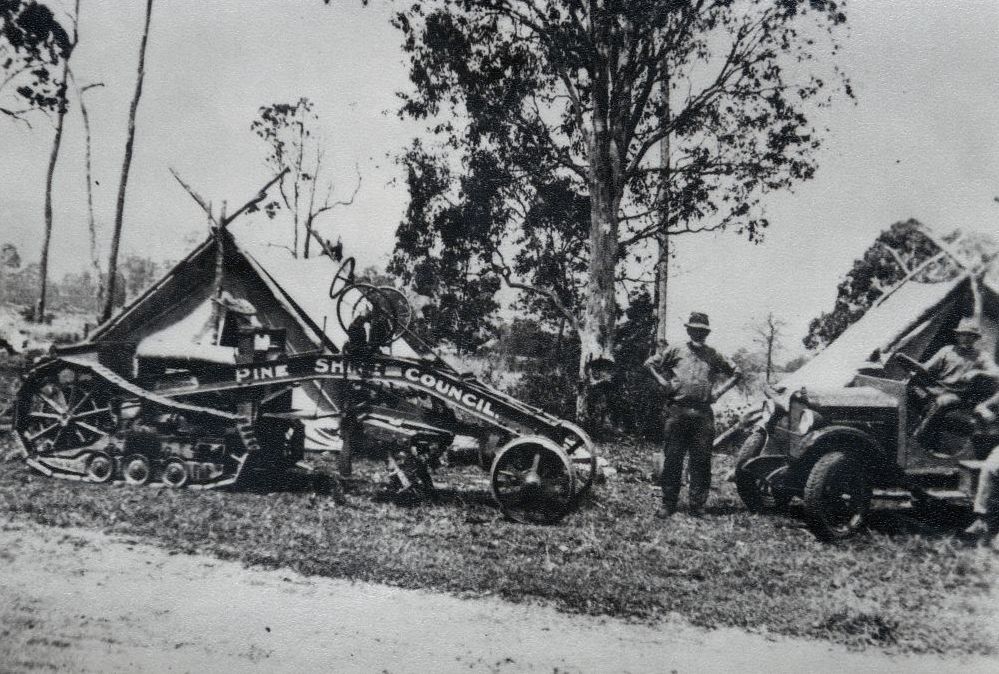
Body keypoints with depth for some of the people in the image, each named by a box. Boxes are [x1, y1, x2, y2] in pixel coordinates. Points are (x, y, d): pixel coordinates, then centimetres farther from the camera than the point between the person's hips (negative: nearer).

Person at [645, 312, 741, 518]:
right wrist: (664, 383, 0)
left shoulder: (714, 356, 14)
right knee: (672, 458, 0)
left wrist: (720, 389, 9)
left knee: (701, 460, 2)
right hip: (678, 410, -2)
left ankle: (696, 505, 11)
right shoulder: (676, 351, 9)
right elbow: (650, 363, 12)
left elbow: (736, 373, 22)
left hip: (703, 414, 2)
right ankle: (668, 504, 7)